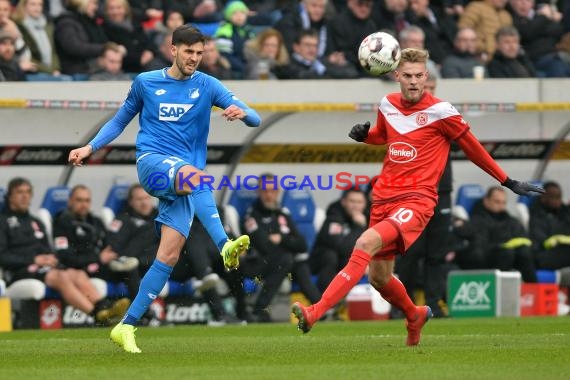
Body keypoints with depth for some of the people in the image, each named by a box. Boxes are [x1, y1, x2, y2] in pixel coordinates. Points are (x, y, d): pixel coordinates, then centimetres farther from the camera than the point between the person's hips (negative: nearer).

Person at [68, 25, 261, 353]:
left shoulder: (207, 85, 8)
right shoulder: (145, 83, 10)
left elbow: (255, 119, 0)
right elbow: (121, 120, 24)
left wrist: (243, 113, -24)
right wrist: (91, 147, 11)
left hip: (185, 183, 2)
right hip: (153, 164, -2)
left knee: (170, 254, -11)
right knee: (195, 175, -36)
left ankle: (126, 326, -4)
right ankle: (225, 246, -57)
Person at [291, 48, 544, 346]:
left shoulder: (440, 111, -8)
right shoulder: (388, 105, 8)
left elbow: (472, 148, 4)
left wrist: (509, 183, 9)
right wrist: (364, 135, 7)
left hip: (416, 200, -7)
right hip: (384, 198, 7)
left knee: (366, 243, -30)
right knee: (379, 278, 12)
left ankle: (315, 314, -39)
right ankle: (415, 316, 45)